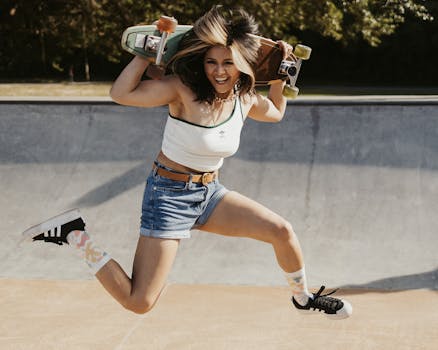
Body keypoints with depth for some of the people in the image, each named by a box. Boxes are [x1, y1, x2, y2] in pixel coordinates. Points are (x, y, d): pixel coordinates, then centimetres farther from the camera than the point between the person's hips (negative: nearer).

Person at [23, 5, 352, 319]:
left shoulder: (246, 100, 0)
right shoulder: (185, 89, -20)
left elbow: (276, 112, 24)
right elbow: (121, 93, -33)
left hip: (210, 193, 6)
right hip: (169, 195, -6)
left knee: (282, 230, -4)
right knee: (139, 302, -10)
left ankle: (303, 298, 25)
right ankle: (75, 234, 5)